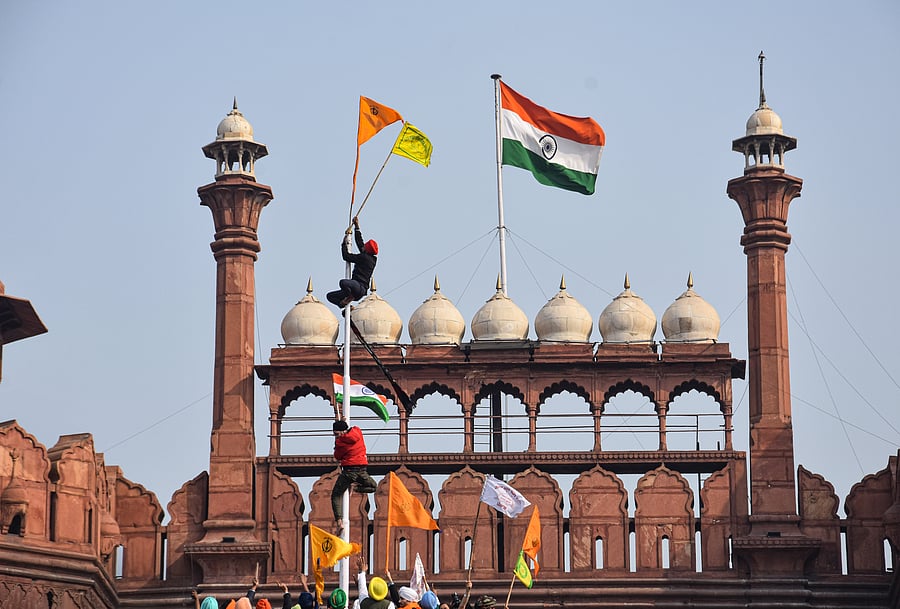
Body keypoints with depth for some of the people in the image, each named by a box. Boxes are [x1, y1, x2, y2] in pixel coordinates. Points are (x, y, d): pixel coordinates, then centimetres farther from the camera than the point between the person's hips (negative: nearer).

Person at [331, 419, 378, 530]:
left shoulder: (340, 441, -10)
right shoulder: (357, 431, 2)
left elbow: (337, 456, 4)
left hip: (348, 471, -3)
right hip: (362, 470, 3)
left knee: (336, 495, 8)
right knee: (373, 487, 29)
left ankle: (339, 521, -11)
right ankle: (356, 487, 1)